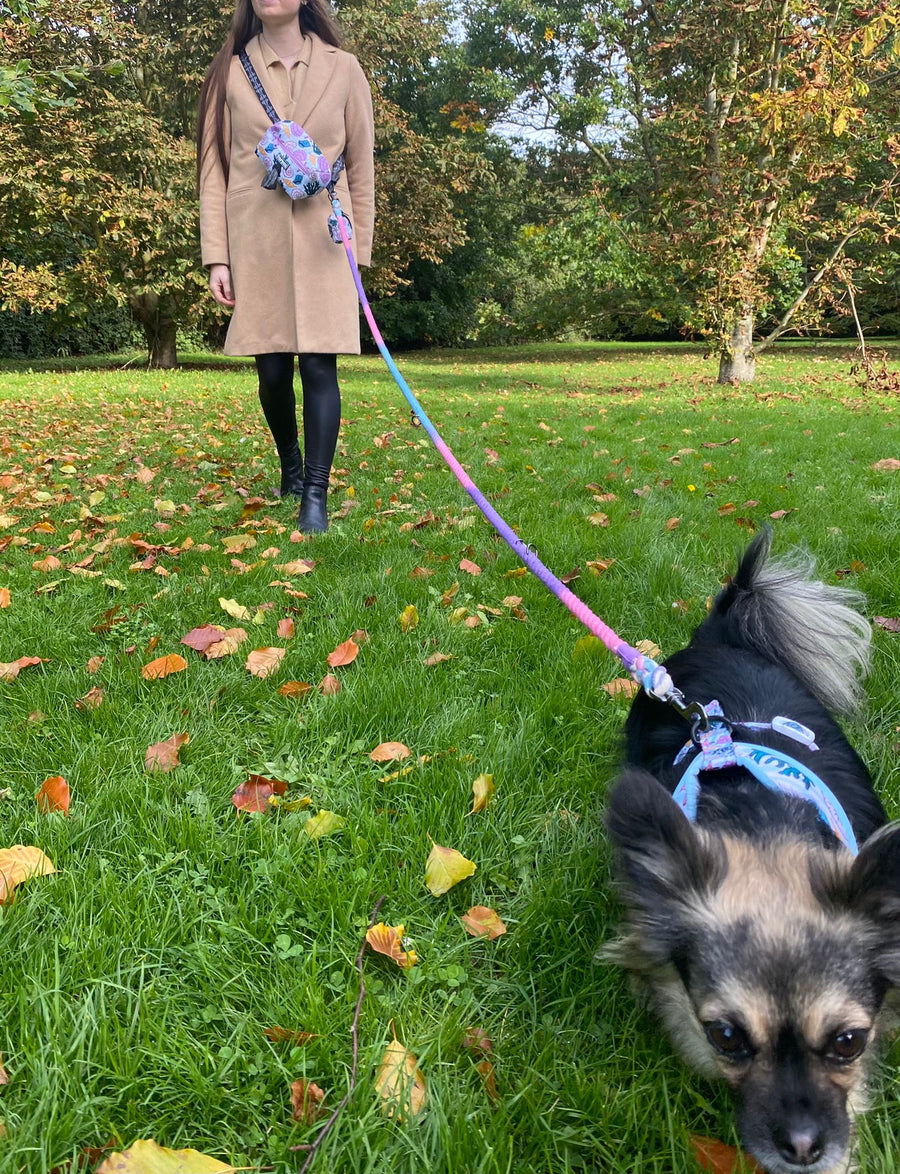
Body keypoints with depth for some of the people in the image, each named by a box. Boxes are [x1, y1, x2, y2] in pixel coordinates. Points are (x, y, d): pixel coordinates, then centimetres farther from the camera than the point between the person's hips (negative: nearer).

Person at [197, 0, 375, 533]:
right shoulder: (230, 73, 9)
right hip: (255, 240, 1)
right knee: (272, 370, 3)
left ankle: (316, 493, -6)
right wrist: (217, 257, -1)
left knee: (319, 365, -8)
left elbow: (361, 167, 9)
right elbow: (214, 169, 7)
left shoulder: (343, 69, 8)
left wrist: (360, 251, 4)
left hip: (324, 237, -1)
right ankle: (291, 466, 27)